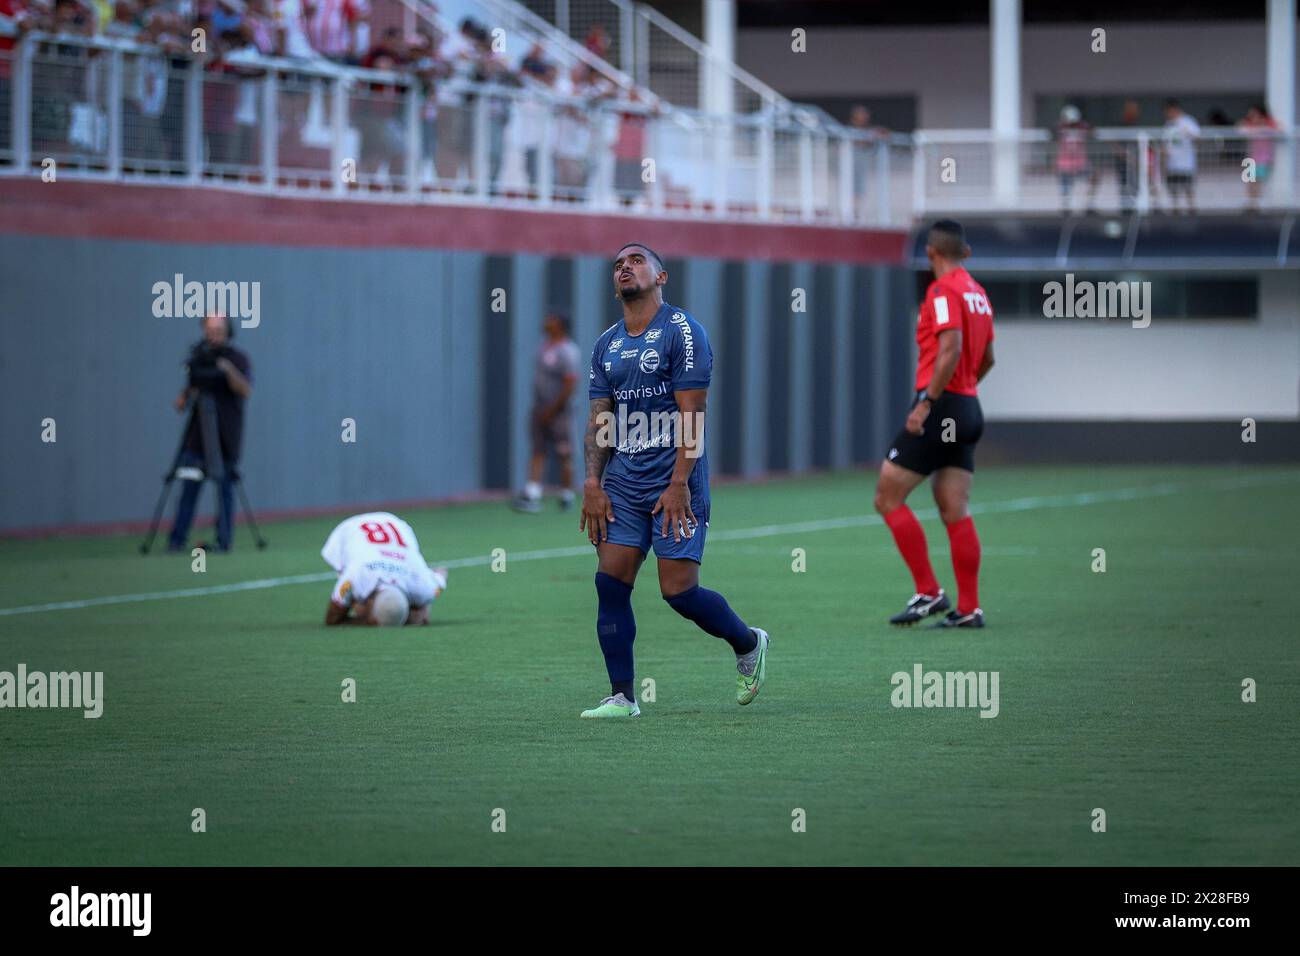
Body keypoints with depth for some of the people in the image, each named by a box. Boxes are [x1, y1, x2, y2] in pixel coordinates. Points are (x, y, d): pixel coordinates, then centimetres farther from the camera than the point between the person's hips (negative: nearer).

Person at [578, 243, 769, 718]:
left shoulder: (683, 331, -7)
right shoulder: (606, 345, 13)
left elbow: (690, 414, -11)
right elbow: (600, 419, 14)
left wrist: (679, 484, -17)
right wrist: (592, 483, 1)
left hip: (673, 483, -6)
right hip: (622, 483, 6)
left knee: (679, 590, -8)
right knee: (611, 582, -5)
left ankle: (748, 643, 20)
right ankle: (621, 697, 0)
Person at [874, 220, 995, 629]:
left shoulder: (943, 291, -11)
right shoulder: (977, 292, 15)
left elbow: (951, 350, -23)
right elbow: (986, 358, 23)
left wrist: (927, 402, -25)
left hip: (942, 407, -9)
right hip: (969, 410, 9)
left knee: (888, 497, -2)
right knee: (955, 512, 7)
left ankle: (928, 593, -6)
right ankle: (968, 609, 3)